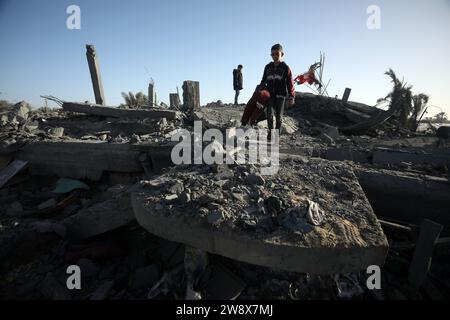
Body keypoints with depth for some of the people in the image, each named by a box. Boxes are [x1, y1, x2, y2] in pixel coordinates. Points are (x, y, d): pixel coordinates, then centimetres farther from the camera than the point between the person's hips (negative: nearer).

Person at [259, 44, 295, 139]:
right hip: (270, 95, 2)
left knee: (279, 116, 1)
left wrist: (292, 97, -4)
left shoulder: (285, 68, 0)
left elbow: (290, 84, -1)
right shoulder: (268, 67, 10)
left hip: (281, 95, -2)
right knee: (269, 114, -10)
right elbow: (263, 80, 19)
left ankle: (277, 134, 12)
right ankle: (270, 132, 5)